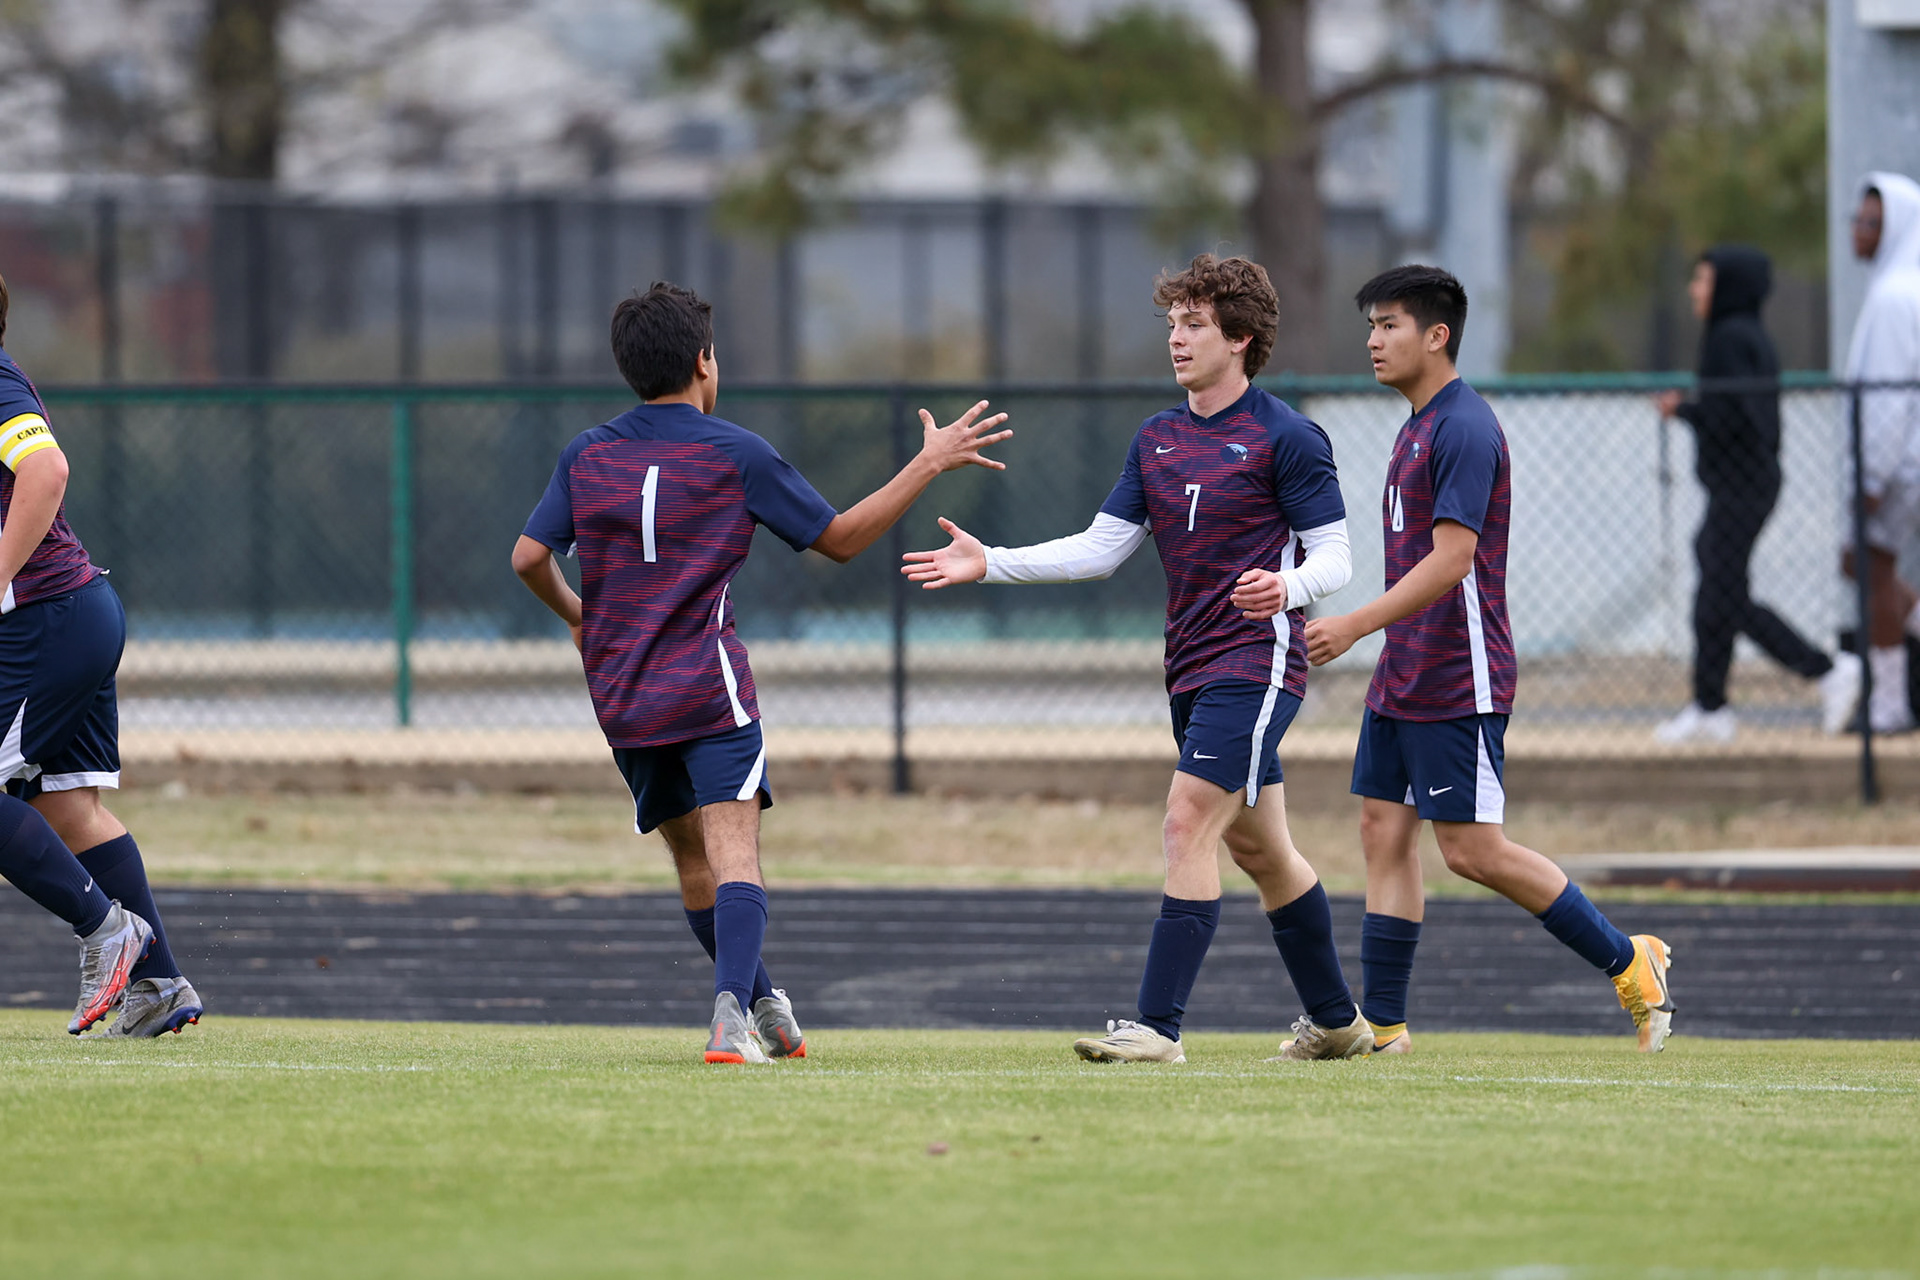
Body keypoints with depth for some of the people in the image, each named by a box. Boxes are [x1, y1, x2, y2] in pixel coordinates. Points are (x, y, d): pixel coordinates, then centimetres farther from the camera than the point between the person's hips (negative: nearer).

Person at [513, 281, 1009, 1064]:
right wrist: (930, 464, 7)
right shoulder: (734, 455, -5)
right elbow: (838, 538, 1)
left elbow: (529, 557, 3)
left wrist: (574, 616, 23)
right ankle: (733, 1013, -33)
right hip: (709, 691, -5)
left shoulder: (587, 456, 6)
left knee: (693, 858, 18)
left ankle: (765, 1010, 29)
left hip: (622, 700, 5)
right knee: (734, 858, -13)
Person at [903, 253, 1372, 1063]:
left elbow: (1334, 555, -10)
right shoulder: (1157, 440, 12)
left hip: (1255, 663, -8)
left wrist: (1287, 586, -32)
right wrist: (988, 564, 2)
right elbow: (1101, 547, 11)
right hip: (1193, 672, 8)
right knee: (1259, 849, 15)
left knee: (1188, 826, -17)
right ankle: (1336, 1020, 27)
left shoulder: (1285, 439, -9)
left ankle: (1158, 1026, -20)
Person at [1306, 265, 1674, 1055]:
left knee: (1473, 849, -8)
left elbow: (1450, 560, -23)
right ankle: (1380, 1023, 7)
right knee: (1384, 833, 5)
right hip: (1404, 677, 10)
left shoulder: (1464, 429, -16)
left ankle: (1627, 961, 4)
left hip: (1458, 684, -10)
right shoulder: (1417, 427, 16)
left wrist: (1354, 626, -25)